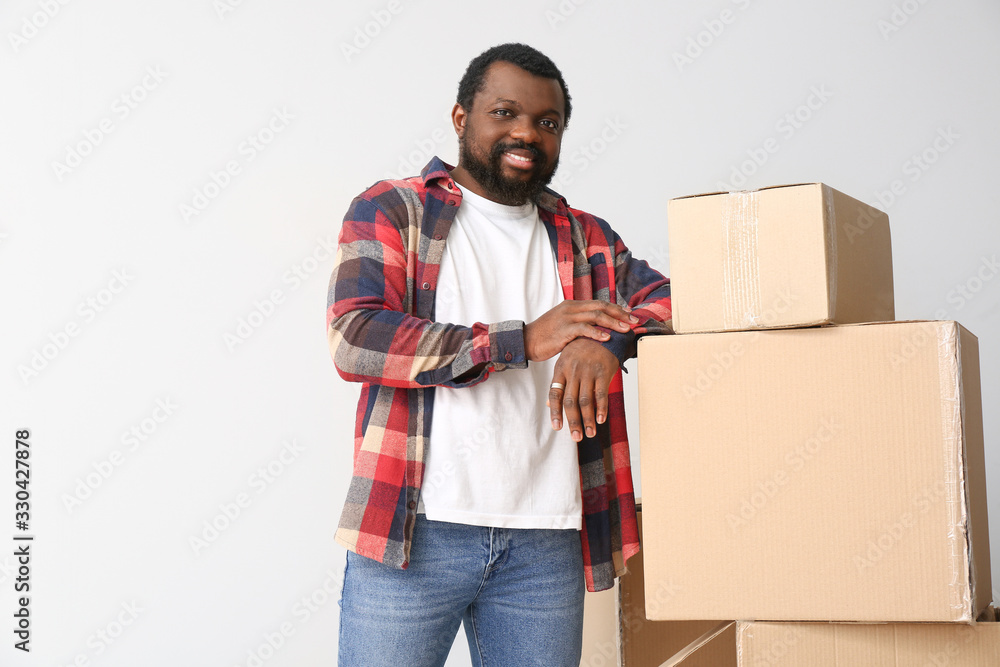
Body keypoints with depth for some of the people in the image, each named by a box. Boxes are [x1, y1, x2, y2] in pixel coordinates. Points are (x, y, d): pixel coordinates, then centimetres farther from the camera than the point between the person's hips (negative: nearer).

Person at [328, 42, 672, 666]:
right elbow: (353, 339, -9)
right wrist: (524, 340, -14)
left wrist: (611, 338, -14)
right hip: (414, 532, -3)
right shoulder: (392, 210, 5)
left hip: (547, 543, 4)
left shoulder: (585, 239, 19)